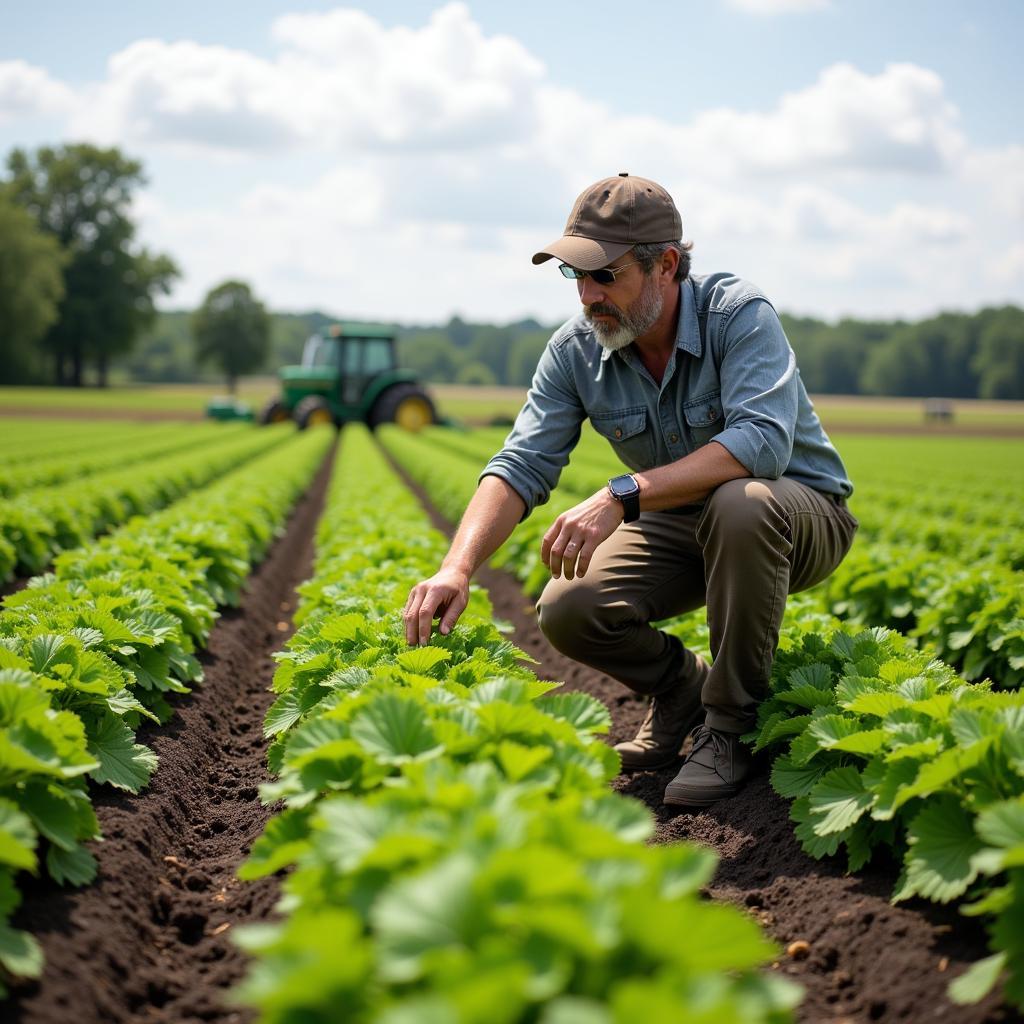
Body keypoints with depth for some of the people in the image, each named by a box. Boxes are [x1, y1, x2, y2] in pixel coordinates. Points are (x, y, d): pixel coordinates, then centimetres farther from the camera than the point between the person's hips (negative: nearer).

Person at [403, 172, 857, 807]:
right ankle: (681, 689, 12)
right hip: (679, 526, 4)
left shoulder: (739, 314, -25)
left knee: (739, 504, -40)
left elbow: (762, 443, -41)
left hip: (802, 516, -4)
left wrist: (622, 496, -47)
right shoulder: (576, 350, -10)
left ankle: (732, 722, -19)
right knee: (567, 611, -20)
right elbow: (522, 467, -16)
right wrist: (458, 568, -34)